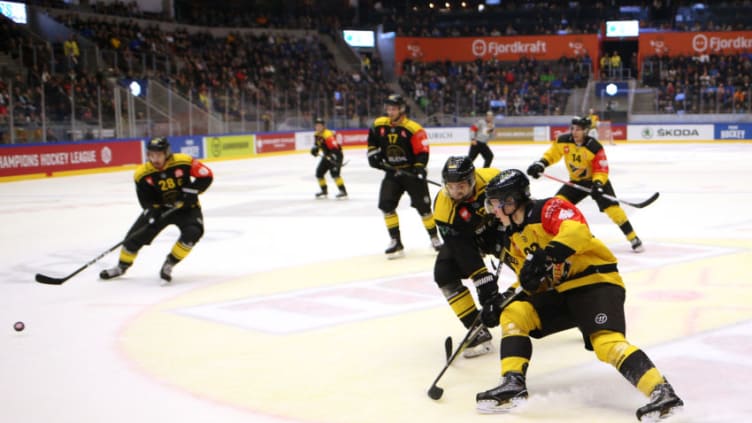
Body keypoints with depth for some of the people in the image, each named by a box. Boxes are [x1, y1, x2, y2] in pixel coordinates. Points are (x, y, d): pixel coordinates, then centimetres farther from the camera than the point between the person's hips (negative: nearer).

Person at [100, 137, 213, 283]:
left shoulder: (183, 162, -22)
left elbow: (206, 175, -15)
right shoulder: (143, 174, -16)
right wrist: (152, 212, -29)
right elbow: (146, 199, -10)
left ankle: (169, 264, -7)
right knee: (136, 235, -6)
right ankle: (122, 266, 20)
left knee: (192, 232, -28)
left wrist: (191, 191, -24)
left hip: (187, 207, -1)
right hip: (160, 207, 2)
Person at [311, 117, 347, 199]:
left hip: (336, 155, -10)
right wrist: (314, 149, -1)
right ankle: (324, 191, 24)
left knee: (334, 172, -24)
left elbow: (334, 147, -34)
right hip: (327, 156, 10)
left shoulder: (328, 135, -27)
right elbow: (317, 144, 20)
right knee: (319, 172, 8)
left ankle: (343, 191, -22)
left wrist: (333, 156, -47)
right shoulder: (316, 135, 3)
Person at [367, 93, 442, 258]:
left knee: (423, 206, 0)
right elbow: (372, 139, 18)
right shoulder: (379, 125, -1)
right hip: (392, 172, 4)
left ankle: (435, 238, 18)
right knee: (386, 204, -8)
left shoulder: (413, 129, -17)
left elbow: (422, 152, -16)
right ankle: (396, 242, 1)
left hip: (412, 172, -4)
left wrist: (419, 169, -28)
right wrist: (373, 153, 3)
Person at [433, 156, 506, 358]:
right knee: (444, 274, -19)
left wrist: (501, 235, -16)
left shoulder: (492, 178, -32)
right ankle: (479, 331, -15)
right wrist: (483, 280, -33)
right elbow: (463, 250, -29)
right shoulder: (443, 207, -31)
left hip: (497, 228, 1)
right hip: (464, 237, 0)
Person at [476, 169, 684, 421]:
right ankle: (513, 383, -13)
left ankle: (662, 392, -34)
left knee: (607, 342, -29)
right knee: (512, 314, -8)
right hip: (559, 293, 9)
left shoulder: (548, 209, -11)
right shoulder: (516, 238, 17)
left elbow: (577, 230, -31)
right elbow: (529, 281, 21)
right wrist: (504, 298, 4)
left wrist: (545, 256, -41)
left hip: (596, 282, -9)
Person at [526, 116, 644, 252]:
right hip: (576, 181, 4)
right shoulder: (563, 141, -14)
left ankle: (633, 238, -8)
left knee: (612, 207, -17)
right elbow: (552, 153, 1)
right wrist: (540, 164, -14)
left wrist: (597, 184, -41)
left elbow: (601, 170, -25)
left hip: (597, 180, -4)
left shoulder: (595, 147, -27)